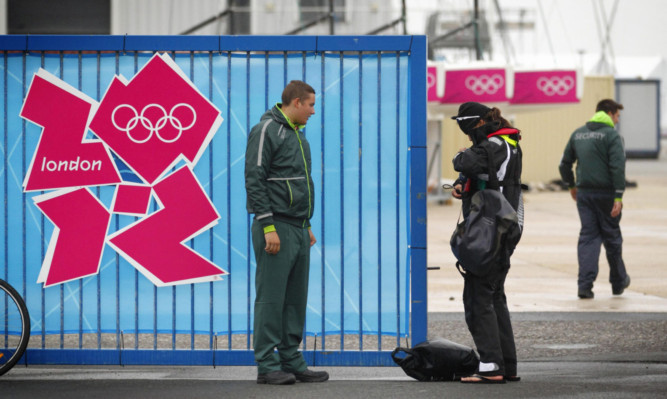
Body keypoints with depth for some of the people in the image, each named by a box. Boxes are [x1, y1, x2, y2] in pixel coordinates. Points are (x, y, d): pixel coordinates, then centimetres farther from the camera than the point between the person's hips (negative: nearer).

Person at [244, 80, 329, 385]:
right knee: (271, 299, -6)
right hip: (277, 229, -9)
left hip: (298, 230, 9)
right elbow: (254, 181, -15)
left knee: (296, 300, 10)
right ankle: (267, 366, -4)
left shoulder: (297, 133, 19)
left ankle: (292, 362, 15)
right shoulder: (266, 130, -10)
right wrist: (269, 227, -19)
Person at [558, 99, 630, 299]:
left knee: (588, 236, 6)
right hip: (606, 192, -5)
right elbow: (618, 168, -18)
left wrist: (571, 185, 28)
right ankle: (618, 282, 24)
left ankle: (585, 285, -6)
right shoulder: (612, 135, -9)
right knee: (612, 237, 10)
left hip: (583, 193, 5)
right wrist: (618, 197, -18)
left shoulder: (578, 134, 10)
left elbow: (564, 164, 15)